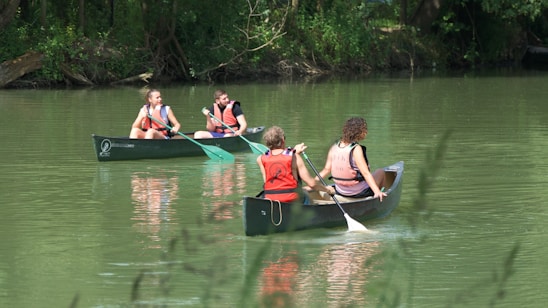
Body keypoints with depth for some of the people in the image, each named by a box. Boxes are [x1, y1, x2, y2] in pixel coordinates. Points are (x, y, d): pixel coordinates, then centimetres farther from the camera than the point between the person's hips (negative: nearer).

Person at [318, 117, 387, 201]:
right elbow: (365, 173, -28)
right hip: (360, 192, -6)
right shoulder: (356, 149, -23)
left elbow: (326, 169, -9)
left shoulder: (334, 148, -6)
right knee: (381, 172, 22)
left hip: (340, 191, 6)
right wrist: (377, 191, -31)